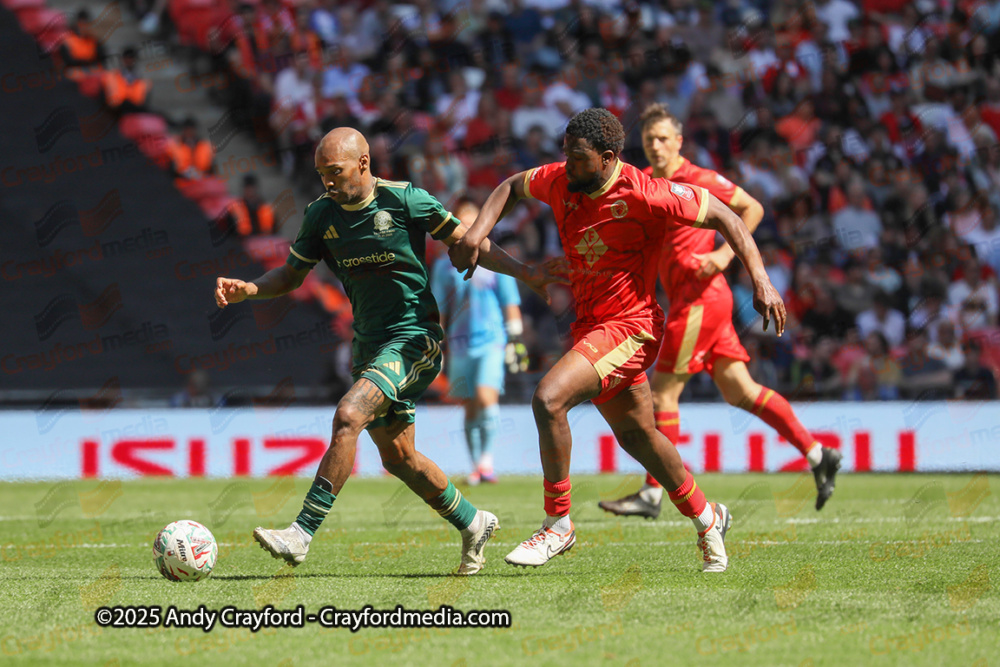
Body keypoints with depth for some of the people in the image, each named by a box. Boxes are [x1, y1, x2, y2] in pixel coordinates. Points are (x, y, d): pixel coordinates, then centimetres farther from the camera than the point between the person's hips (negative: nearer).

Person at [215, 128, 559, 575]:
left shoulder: (405, 200, -11)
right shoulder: (321, 215, 3)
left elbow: (466, 242, -1)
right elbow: (292, 274, 13)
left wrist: (524, 272, -9)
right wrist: (249, 289, -7)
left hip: (414, 337, -7)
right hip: (370, 344, 7)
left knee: (348, 417, -25)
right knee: (397, 457, 10)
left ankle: (301, 534, -28)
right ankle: (473, 524, 32)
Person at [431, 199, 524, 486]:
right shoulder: (445, 265, 9)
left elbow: (510, 302, 7)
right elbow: (439, 310, 13)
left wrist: (514, 340, 2)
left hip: (491, 340, -3)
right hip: (460, 343, 3)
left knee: (486, 396, -20)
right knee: (470, 407, 4)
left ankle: (487, 458, -13)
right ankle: (477, 467, 12)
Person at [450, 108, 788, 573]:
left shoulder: (643, 195, -21)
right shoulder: (560, 181, -3)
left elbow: (723, 217, -13)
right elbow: (512, 187, 17)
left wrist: (760, 280, -19)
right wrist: (478, 232, -1)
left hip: (629, 327, -8)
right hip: (590, 325, 8)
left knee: (548, 398, -24)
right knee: (635, 434, 19)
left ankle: (558, 524, -11)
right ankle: (705, 516, 40)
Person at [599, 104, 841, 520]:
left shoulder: (698, 180, -9)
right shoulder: (645, 182, 14)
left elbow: (752, 208, -4)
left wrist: (725, 254, -13)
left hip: (701, 296, -8)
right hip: (688, 299, 8)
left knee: (663, 392, -6)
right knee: (738, 391, 7)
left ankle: (652, 494, -1)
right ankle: (817, 454, 10)